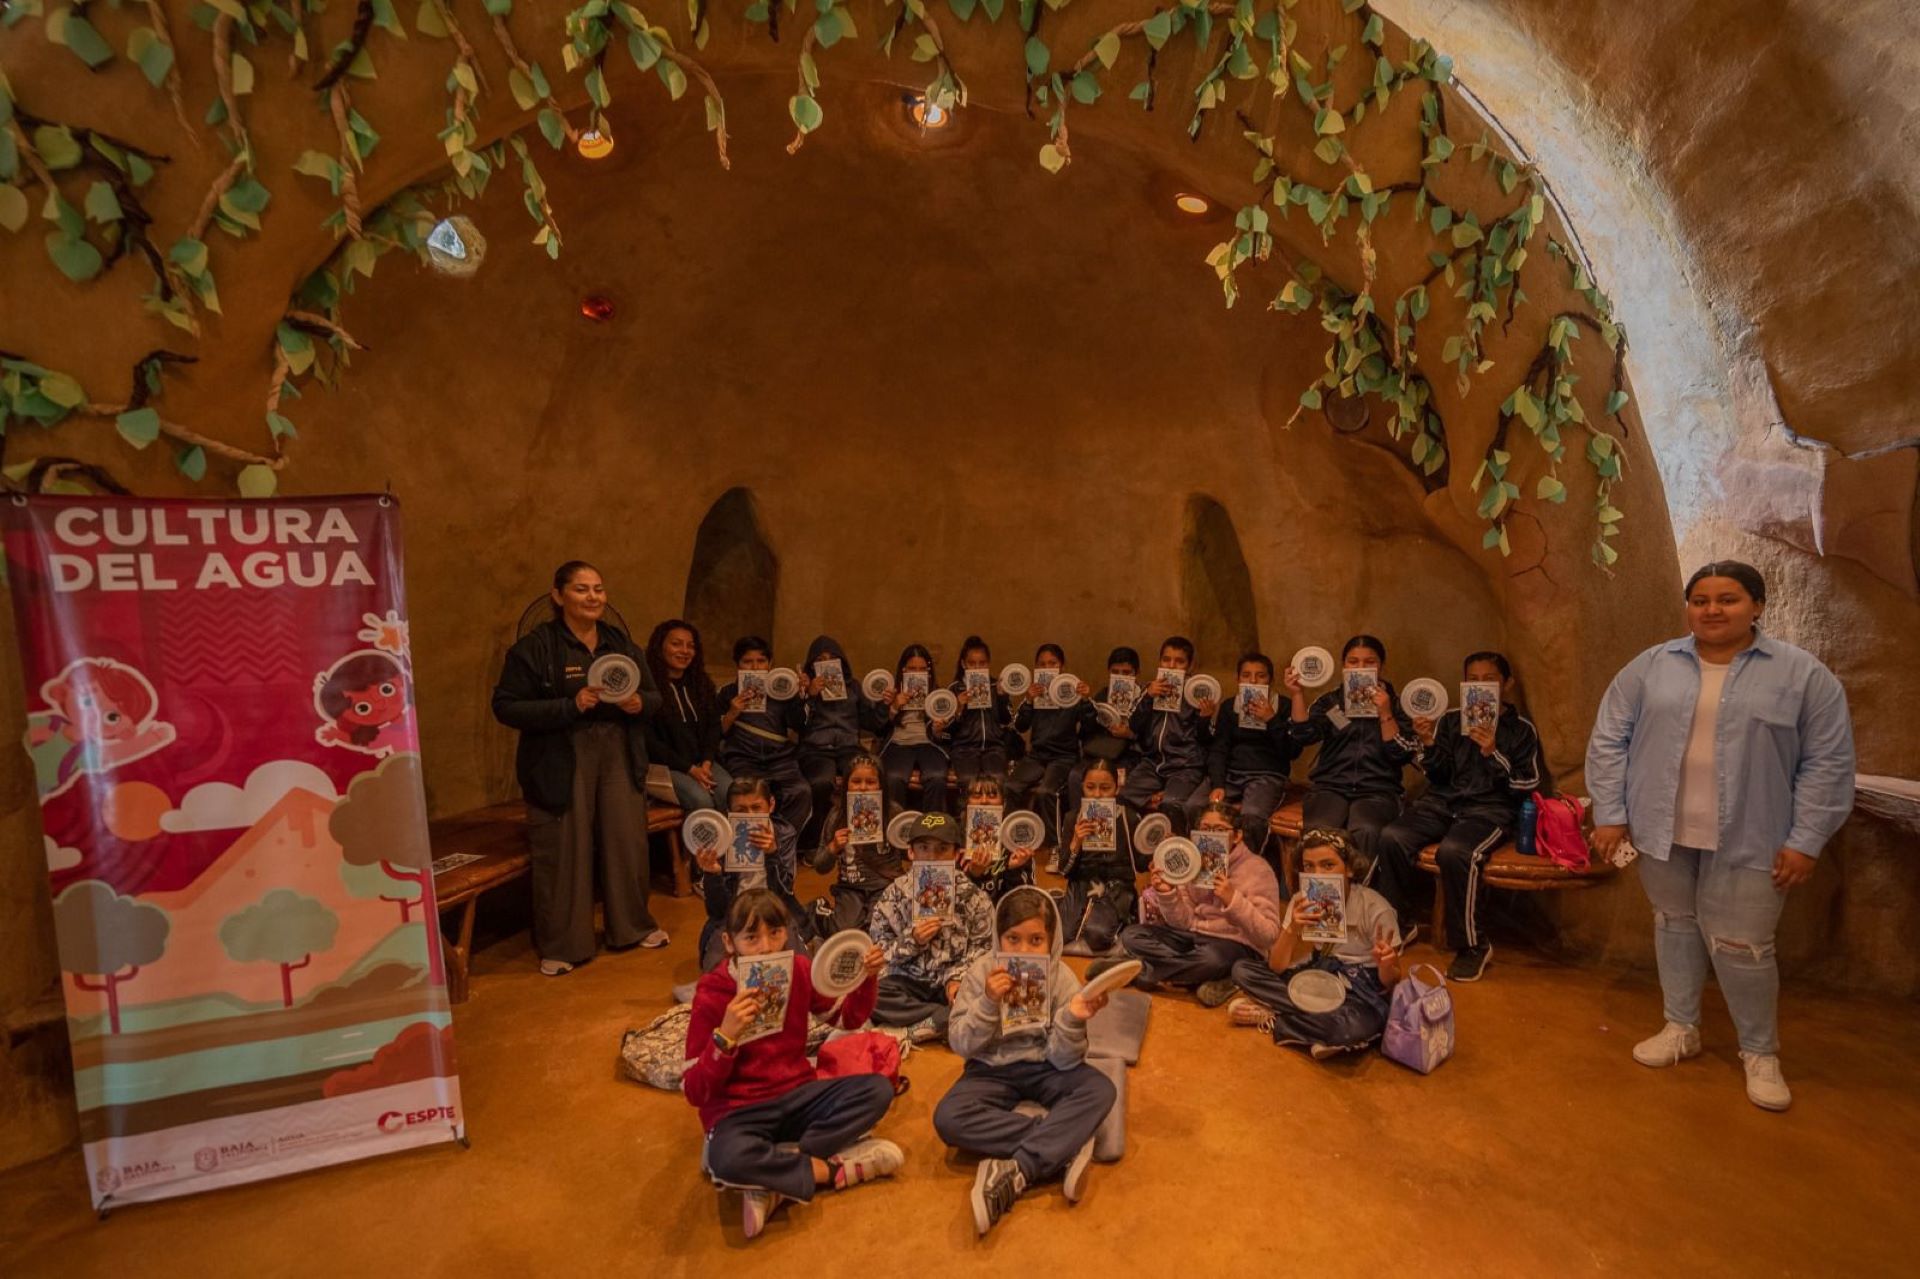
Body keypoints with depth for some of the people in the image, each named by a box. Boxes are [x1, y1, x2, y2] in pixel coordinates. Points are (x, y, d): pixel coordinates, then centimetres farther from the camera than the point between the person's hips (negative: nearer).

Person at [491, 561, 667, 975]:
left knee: (628, 842, 9)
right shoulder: (535, 646, -6)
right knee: (564, 852, 2)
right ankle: (560, 945, 21)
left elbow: (654, 696, 13)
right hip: (561, 764, -4)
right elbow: (506, 706, -11)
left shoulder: (621, 642, 9)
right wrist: (570, 706, -21)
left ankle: (633, 926, 29)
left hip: (620, 758, 4)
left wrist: (640, 704, -11)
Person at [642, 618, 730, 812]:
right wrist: (689, 769, -12)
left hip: (702, 762, 5)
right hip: (665, 765, -5)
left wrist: (706, 763, -5)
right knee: (701, 800, -30)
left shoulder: (702, 683, 16)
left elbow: (714, 727, 13)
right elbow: (649, 739, -8)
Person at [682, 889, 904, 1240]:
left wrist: (866, 978, -11)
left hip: (797, 1096, 4)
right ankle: (831, 1168, -15)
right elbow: (694, 1092, -16)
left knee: (877, 1090, -17)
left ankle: (773, 1173, -16)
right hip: (739, 1110, -4)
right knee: (728, 1160, -38)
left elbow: (848, 1018, 8)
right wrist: (726, 1036, -33)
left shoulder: (798, 969, -6)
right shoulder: (712, 996, -16)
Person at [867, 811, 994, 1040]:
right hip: (908, 982, 1)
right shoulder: (893, 895, -2)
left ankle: (913, 1028, -18)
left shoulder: (974, 897, -2)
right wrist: (911, 941, -17)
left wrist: (957, 979, -17)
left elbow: (982, 952, -1)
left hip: (954, 983, 0)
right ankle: (947, 1020, -22)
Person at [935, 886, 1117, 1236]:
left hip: (1044, 1068, 0)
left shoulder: (1061, 977, -13)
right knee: (948, 1118, -27)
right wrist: (988, 1003, -31)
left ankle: (1014, 1174, -29)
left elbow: (1063, 1060, -16)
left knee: (1100, 1090, -27)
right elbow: (961, 1046, -15)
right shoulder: (982, 972, -14)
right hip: (993, 1069, 0)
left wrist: (1073, 1020, -35)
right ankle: (1065, 1146, -23)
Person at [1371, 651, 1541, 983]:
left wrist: (1492, 753, -16)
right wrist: (1428, 744, -9)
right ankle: (1394, 926, -5)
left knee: (1454, 851, -35)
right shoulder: (1450, 722, 13)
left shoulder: (1521, 729, 6)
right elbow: (1439, 776, 9)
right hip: (1443, 801, 3)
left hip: (1491, 808, -3)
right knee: (1391, 837, -26)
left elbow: (1527, 786, -2)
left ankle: (1473, 945, -12)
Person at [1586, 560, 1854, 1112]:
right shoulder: (1651, 666, 0)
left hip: (1747, 839, -2)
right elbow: (1609, 740, 0)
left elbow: (1828, 762, -2)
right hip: (1663, 830, 2)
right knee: (1675, 924, 14)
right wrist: (1610, 814, -4)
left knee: (1741, 944, 3)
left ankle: (1760, 1051, 26)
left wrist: (1805, 840, -7)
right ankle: (1681, 1027, 30)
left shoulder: (1802, 674, -3)